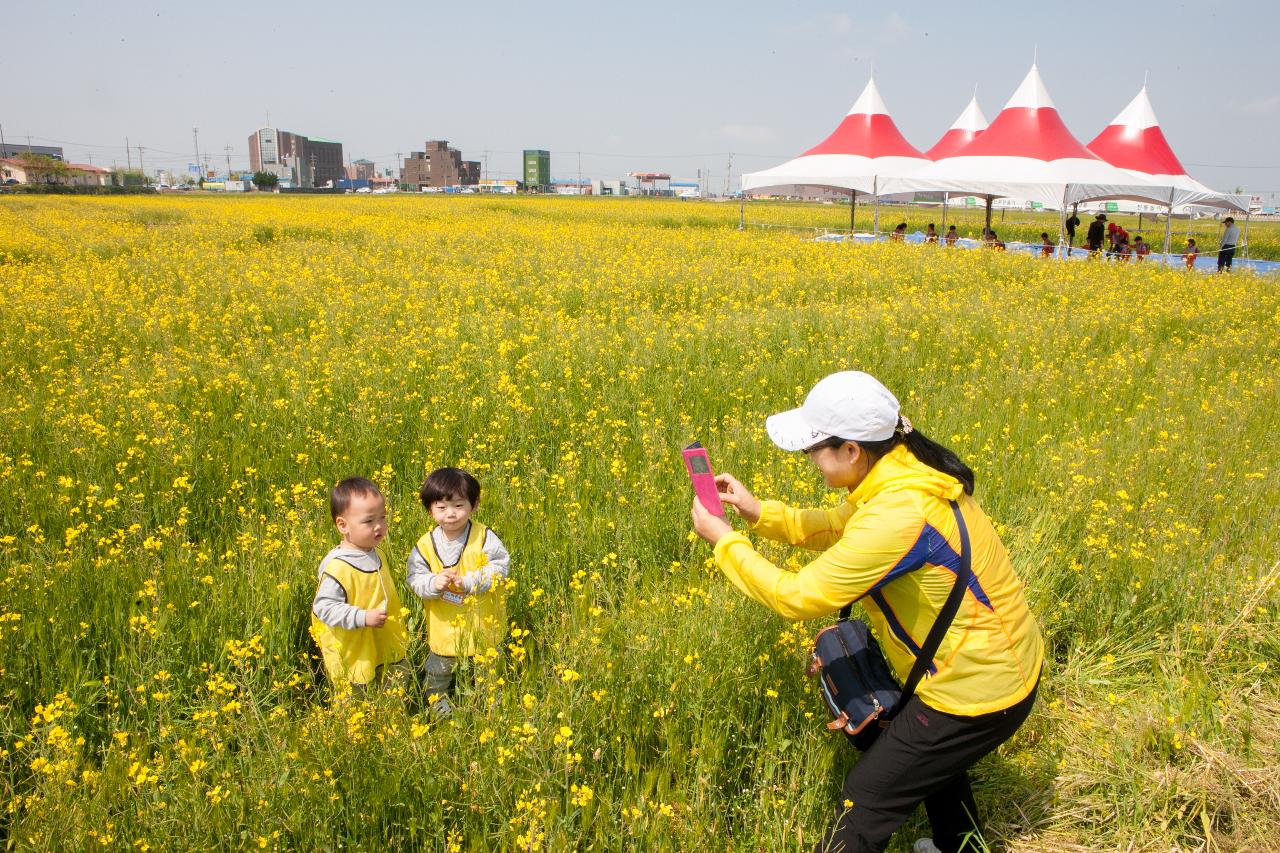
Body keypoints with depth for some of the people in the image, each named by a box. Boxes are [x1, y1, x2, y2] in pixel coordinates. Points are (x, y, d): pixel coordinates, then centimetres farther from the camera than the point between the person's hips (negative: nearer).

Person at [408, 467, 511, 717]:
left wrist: (467, 581, -31)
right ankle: (436, 698, 51)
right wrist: (434, 584, -31)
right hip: (444, 628, 1)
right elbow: (415, 578, -10)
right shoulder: (425, 544, -11)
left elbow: (499, 568, -21)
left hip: (484, 626, -1)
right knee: (439, 671, 24)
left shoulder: (485, 537, -16)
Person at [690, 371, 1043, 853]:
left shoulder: (897, 516, -35)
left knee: (866, 799, 4)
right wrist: (759, 513, -1)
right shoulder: (909, 471, -6)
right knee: (932, 753, 34)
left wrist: (724, 540, -14)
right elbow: (840, 529, 10)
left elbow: (798, 597, -26)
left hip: (978, 690, -9)